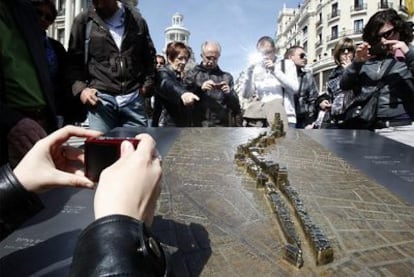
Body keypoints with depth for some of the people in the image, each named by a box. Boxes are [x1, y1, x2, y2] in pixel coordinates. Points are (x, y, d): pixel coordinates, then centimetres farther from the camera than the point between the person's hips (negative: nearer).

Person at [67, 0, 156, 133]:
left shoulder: (136, 19, 11)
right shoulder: (84, 20, 8)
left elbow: (149, 55, 18)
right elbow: (73, 60, 9)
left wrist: (147, 84, 6)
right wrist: (80, 88, -6)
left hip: (133, 98, 1)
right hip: (100, 97, -1)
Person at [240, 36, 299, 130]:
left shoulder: (287, 64, 13)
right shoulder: (256, 69, 17)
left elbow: (295, 88, -2)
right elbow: (245, 95, 10)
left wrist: (275, 70, -7)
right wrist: (249, 73, -3)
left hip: (283, 117, -1)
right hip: (259, 118, 2)